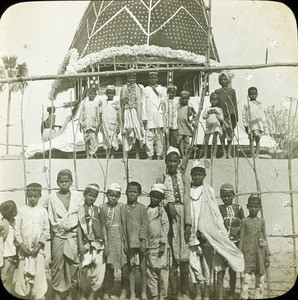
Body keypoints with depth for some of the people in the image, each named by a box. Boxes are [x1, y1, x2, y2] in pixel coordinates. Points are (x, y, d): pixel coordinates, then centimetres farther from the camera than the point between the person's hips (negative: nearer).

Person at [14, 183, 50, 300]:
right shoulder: (22, 210, 4)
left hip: (38, 249, -1)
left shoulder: (43, 211, 2)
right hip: (24, 249, 1)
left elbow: (46, 230, 1)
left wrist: (39, 245, -8)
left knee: (38, 274, -2)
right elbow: (17, 229, 2)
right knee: (23, 274, 3)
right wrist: (21, 245, -8)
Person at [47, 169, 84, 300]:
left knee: (73, 267, 4)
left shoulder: (78, 196, 4)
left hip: (74, 236, 1)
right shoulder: (52, 197, 1)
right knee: (57, 268, 2)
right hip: (58, 237, -1)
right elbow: (51, 220, 2)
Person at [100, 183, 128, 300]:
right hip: (109, 239, 1)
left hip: (120, 238, -1)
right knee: (108, 267, 4)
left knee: (124, 266, 1)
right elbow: (103, 226, 0)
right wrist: (104, 242, -7)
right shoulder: (103, 207, 2)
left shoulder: (121, 206, -1)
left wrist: (125, 241, -6)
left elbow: (124, 224, -1)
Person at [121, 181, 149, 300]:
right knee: (131, 269, 8)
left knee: (143, 268, 5)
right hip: (129, 243, 2)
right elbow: (123, 226, 4)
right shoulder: (124, 208, 4)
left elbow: (145, 225, -3)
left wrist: (143, 241, -9)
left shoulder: (142, 208, -2)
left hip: (140, 242, -2)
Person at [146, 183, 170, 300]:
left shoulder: (161, 210, 0)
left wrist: (163, 243, -11)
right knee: (150, 272, 7)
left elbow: (165, 226, -5)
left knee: (163, 271, -1)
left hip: (160, 246, -4)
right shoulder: (146, 210, 12)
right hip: (149, 246, 4)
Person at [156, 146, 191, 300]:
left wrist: (188, 223, -5)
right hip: (168, 218, -1)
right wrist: (168, 204, -21)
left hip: (182, 217, 1)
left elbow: (187, 201, 2)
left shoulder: (184, 178, 9)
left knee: (184, 256, 2)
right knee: (172, 257, -2)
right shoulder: (161, 179, 7)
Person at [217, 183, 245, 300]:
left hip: (235, 242, 1)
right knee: (220, 270, -2)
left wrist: (238, 228, -8)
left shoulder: (238, 208, 5)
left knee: (233, 270, 10)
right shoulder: (218, 209, 1)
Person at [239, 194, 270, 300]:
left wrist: (267, 255, 7)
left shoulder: (261, 221, 10)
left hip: (260, 253, 3)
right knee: (246, 276, -8)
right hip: (248, 253, -3)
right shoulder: (244, 221, 3)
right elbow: (241, 238, 3)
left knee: (260, 277, 6)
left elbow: (265, 239, 11)